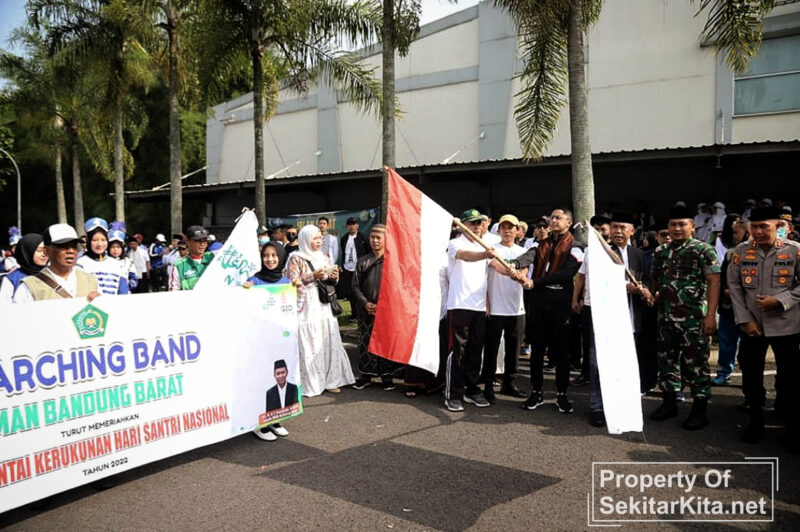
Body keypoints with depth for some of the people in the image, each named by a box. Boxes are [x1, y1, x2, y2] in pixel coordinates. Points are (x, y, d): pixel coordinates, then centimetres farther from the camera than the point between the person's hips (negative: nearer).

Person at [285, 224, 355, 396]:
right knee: (309, 345, -5)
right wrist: (313, 276, -17)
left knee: (328, 343, 4)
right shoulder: (296, 259, -3)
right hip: (306, 308, -5)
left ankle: (329, 380, 14)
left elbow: (331, 282, 19)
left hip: (324, 307, 6)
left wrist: (333, 278, -3)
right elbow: (292, 283, -10)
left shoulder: (324, 257, 14)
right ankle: (309, 384, 4)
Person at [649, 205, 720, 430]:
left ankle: (700, 410, 12)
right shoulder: (661, 252, 11)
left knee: (696, 363, 0)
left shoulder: (703, 250, -6)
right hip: (666, 317, 6)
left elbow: (714, 282, -12)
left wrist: (711, 315, -18)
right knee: (667, 359, 12)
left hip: (693, 319, -6)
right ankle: (669, 403, 26)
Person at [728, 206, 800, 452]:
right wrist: (745, 320, -5)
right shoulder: (741, 251, 0)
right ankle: (756, 422, 28)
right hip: (752, 325, 2)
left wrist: (780, 300, -18)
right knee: (751, 377, 10)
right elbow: (734, 286, 2)